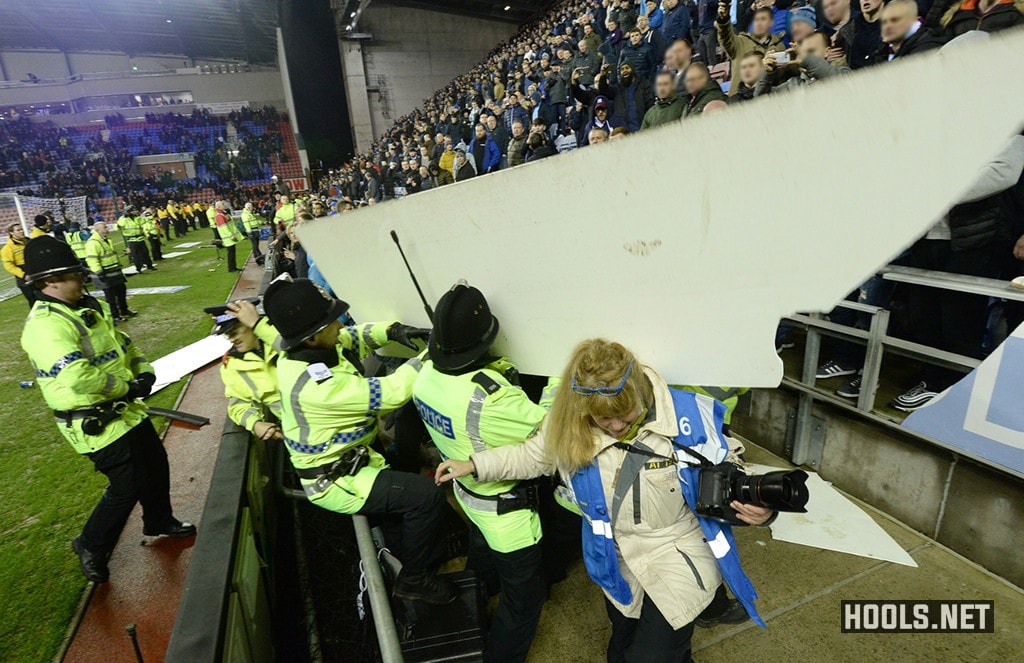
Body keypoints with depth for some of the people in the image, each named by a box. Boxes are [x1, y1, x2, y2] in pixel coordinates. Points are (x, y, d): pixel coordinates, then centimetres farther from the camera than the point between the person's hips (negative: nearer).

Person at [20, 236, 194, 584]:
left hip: (127, 409, 9)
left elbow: (122, 343, 15)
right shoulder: (44, 325, -24)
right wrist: (127, 386, -21)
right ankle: (91, 546, 27)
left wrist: (143, 371, -2)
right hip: (94, 423, -9)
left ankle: (160, 521, 44)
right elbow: (77, 378, -34)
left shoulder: (89, 307, 5)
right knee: (128, 486, 0)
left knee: (156, 464, 21)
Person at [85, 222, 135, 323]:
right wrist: (98, 272, -29)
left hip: (114, 273, 10)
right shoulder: (93, 243, -19)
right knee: (110, 296, -2)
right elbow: (92, 260, -25)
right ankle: (114, 316, 8)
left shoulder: (106, 240, 14)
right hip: (105, 275, -10)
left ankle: (124, 311, 32)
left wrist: (118, 265, 31)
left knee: (121, 291, 18)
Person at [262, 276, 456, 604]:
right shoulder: (315, 384, -36)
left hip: (341, 457, 10)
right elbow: (391, 393, -34)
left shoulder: (302, 349, -8)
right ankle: (413, 580, 8)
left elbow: (354, 338, 7)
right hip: (335, 481, -9)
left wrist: (391, 330, -12)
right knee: (425, 495, -15)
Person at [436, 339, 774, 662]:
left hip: (678, 559, -4)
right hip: (619, 565, 4)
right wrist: (474, 465, -2)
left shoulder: (687, 417, -26)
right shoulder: (569, 425, -18)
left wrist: (756, 508, -32)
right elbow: (534, 456, 1)